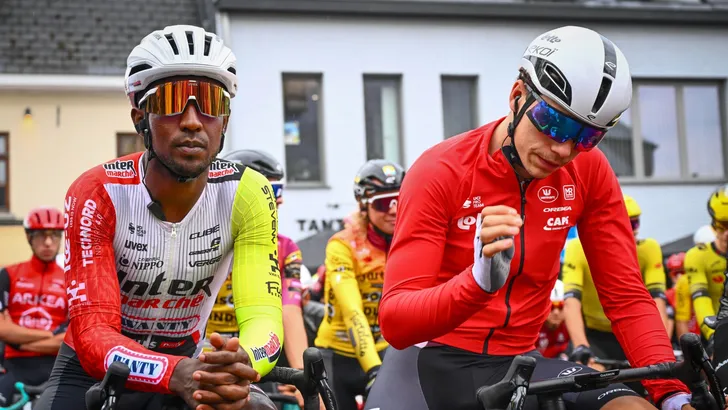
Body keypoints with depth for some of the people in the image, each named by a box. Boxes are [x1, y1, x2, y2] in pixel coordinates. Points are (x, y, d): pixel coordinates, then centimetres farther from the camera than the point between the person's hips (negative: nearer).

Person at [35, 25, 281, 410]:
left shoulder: (247, 195, -16)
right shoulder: (99, 194, -21)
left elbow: (262, 313, -22)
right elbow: (92, 333, -27)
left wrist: (240, 365, -47)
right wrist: (176, 373, -47)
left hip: (186, 362, 1)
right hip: (92, 374, 0)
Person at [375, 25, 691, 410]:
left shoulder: (589, 173, -4)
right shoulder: (440, 172, -16)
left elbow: (627, 298, -4)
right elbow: (395, 321, -22)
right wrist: (479, 281, -42)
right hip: (439, 360, -3)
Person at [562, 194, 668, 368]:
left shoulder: (648, 249, -17)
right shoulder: (578, 249, -23)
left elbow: (657, 301, -25)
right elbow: (571, 303, -34)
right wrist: (581, 348, -49)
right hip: (593, 336, -2)